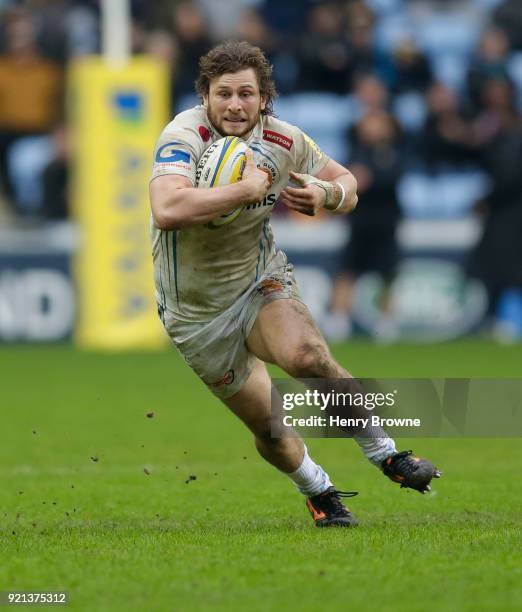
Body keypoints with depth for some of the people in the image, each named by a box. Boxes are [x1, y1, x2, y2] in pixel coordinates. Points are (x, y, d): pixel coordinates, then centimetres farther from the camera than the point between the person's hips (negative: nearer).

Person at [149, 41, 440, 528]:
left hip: (261, 281, 2)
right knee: (268, 428, 1)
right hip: (197, 313, -2)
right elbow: (167, 210, -44)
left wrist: (325, 193, -16)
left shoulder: (283, 140, -8)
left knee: (306, 356, -30)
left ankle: (386, 454, -12)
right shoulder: (184, 137, -25)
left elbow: (346, 185, 8)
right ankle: (319, 492, 31)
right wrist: (245, 189, -38)